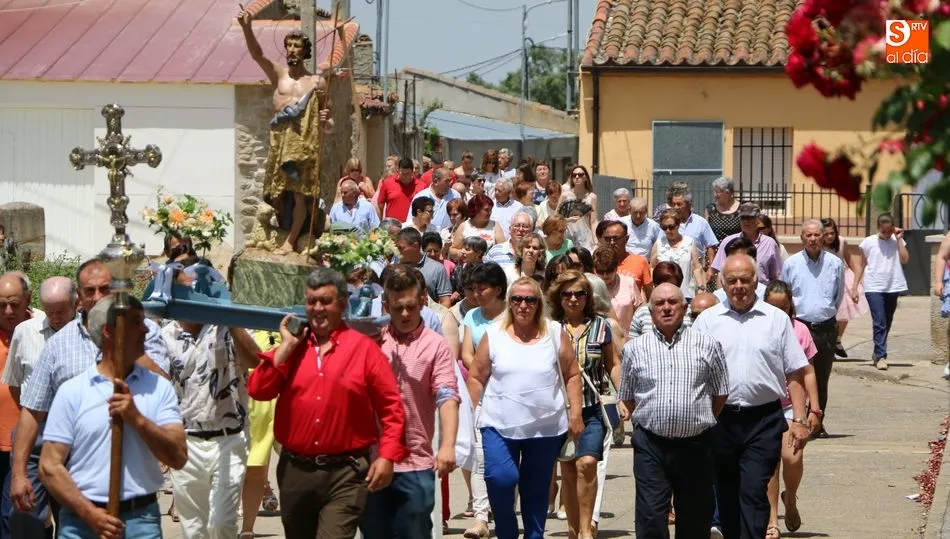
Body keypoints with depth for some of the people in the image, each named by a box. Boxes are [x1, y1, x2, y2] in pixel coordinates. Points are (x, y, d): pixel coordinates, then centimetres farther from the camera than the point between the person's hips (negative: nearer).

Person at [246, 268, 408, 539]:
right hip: (295, 471, 5)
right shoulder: (292, 348, 10)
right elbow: (258, 390, -2)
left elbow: (391, 407, -2)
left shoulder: (364, 348, -1)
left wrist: (387, 457, -11)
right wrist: (286, 347, -4)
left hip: (345, 474, -4)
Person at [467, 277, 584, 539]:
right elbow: (476, 377, 5)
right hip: (500, 424, -1)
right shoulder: (493, 335, 2)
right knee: (501, 478, -19)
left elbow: (572, 375, 7)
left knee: (536, 489, 9)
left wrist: (575, 412, 1)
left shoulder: (555, 334, 3)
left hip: (546, 427, 1)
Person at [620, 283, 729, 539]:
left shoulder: (707, 345, 5)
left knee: (695, 518, 9)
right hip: (650, 444, 0)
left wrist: (699, 420, 9)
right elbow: (627, 398, 15)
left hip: (695, 444, 0)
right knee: (651, 517, -9)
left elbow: (721, 394, 9)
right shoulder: (635, 349, 7)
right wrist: (648, 421, 10)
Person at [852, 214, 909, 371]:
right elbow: (861, 265, 7)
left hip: (893, 287, 3)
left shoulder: (897, 241, 5)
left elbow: (905, 259, -9)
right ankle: (881, 356, -13)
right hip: (874, 288, -3)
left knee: (886, 323, 12)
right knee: (879, 323, -12)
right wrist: (855, 287, 4)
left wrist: (899, 239, -9)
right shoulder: (868, 242, 1)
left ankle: (877, 354, 26)